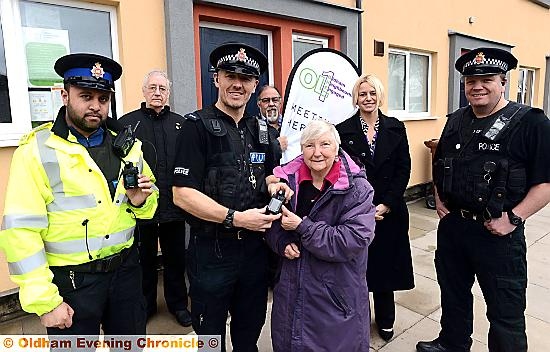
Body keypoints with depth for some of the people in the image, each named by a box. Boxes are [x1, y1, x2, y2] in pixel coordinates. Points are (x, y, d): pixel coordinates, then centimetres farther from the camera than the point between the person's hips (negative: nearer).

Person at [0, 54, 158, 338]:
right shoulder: (37, 150, -11)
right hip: (71, 280, -4)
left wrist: (141, 201, -10)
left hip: (126, 269, 5)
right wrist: (45, 302, -14)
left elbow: (149, 204, 14)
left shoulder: (127, 144, 3)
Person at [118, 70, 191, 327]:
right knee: (144, 258, 15)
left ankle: (178, 303, 34)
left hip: (174, 206, 2)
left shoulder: (180, 124, 7)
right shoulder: (127, 122, 0)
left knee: (176, 258, 15)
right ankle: (145, 304, 35)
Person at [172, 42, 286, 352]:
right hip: (212, 251, -5)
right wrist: (235, 218, -23)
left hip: (255, 247, 5)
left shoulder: (260, 128, 8)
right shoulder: (198, 125, -11)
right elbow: (183, 194, -17)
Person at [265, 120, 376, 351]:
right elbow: (272, 222, 9)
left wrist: (302, 226, -22)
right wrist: (283, 243, -11)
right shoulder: (288, 179, -2)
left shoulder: (357, 188, -14)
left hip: (337, 293, -3)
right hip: (293, 288, 4)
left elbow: (354, 240, -22)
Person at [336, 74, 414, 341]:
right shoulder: (343, 130, -2)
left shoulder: (396, 128, 4)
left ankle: (385, 320, 33)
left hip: (389, 210, 2)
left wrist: (386, 204, -9)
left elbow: (404, 169, 1)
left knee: (385, 263, 12)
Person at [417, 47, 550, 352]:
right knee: (453, 293, 23)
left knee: (505, 311, 9)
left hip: (498, 232, -5)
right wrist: (439, 199, 8)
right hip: (452, 225, 6)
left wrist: (514, 218, -19)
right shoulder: (455, 121, 8)